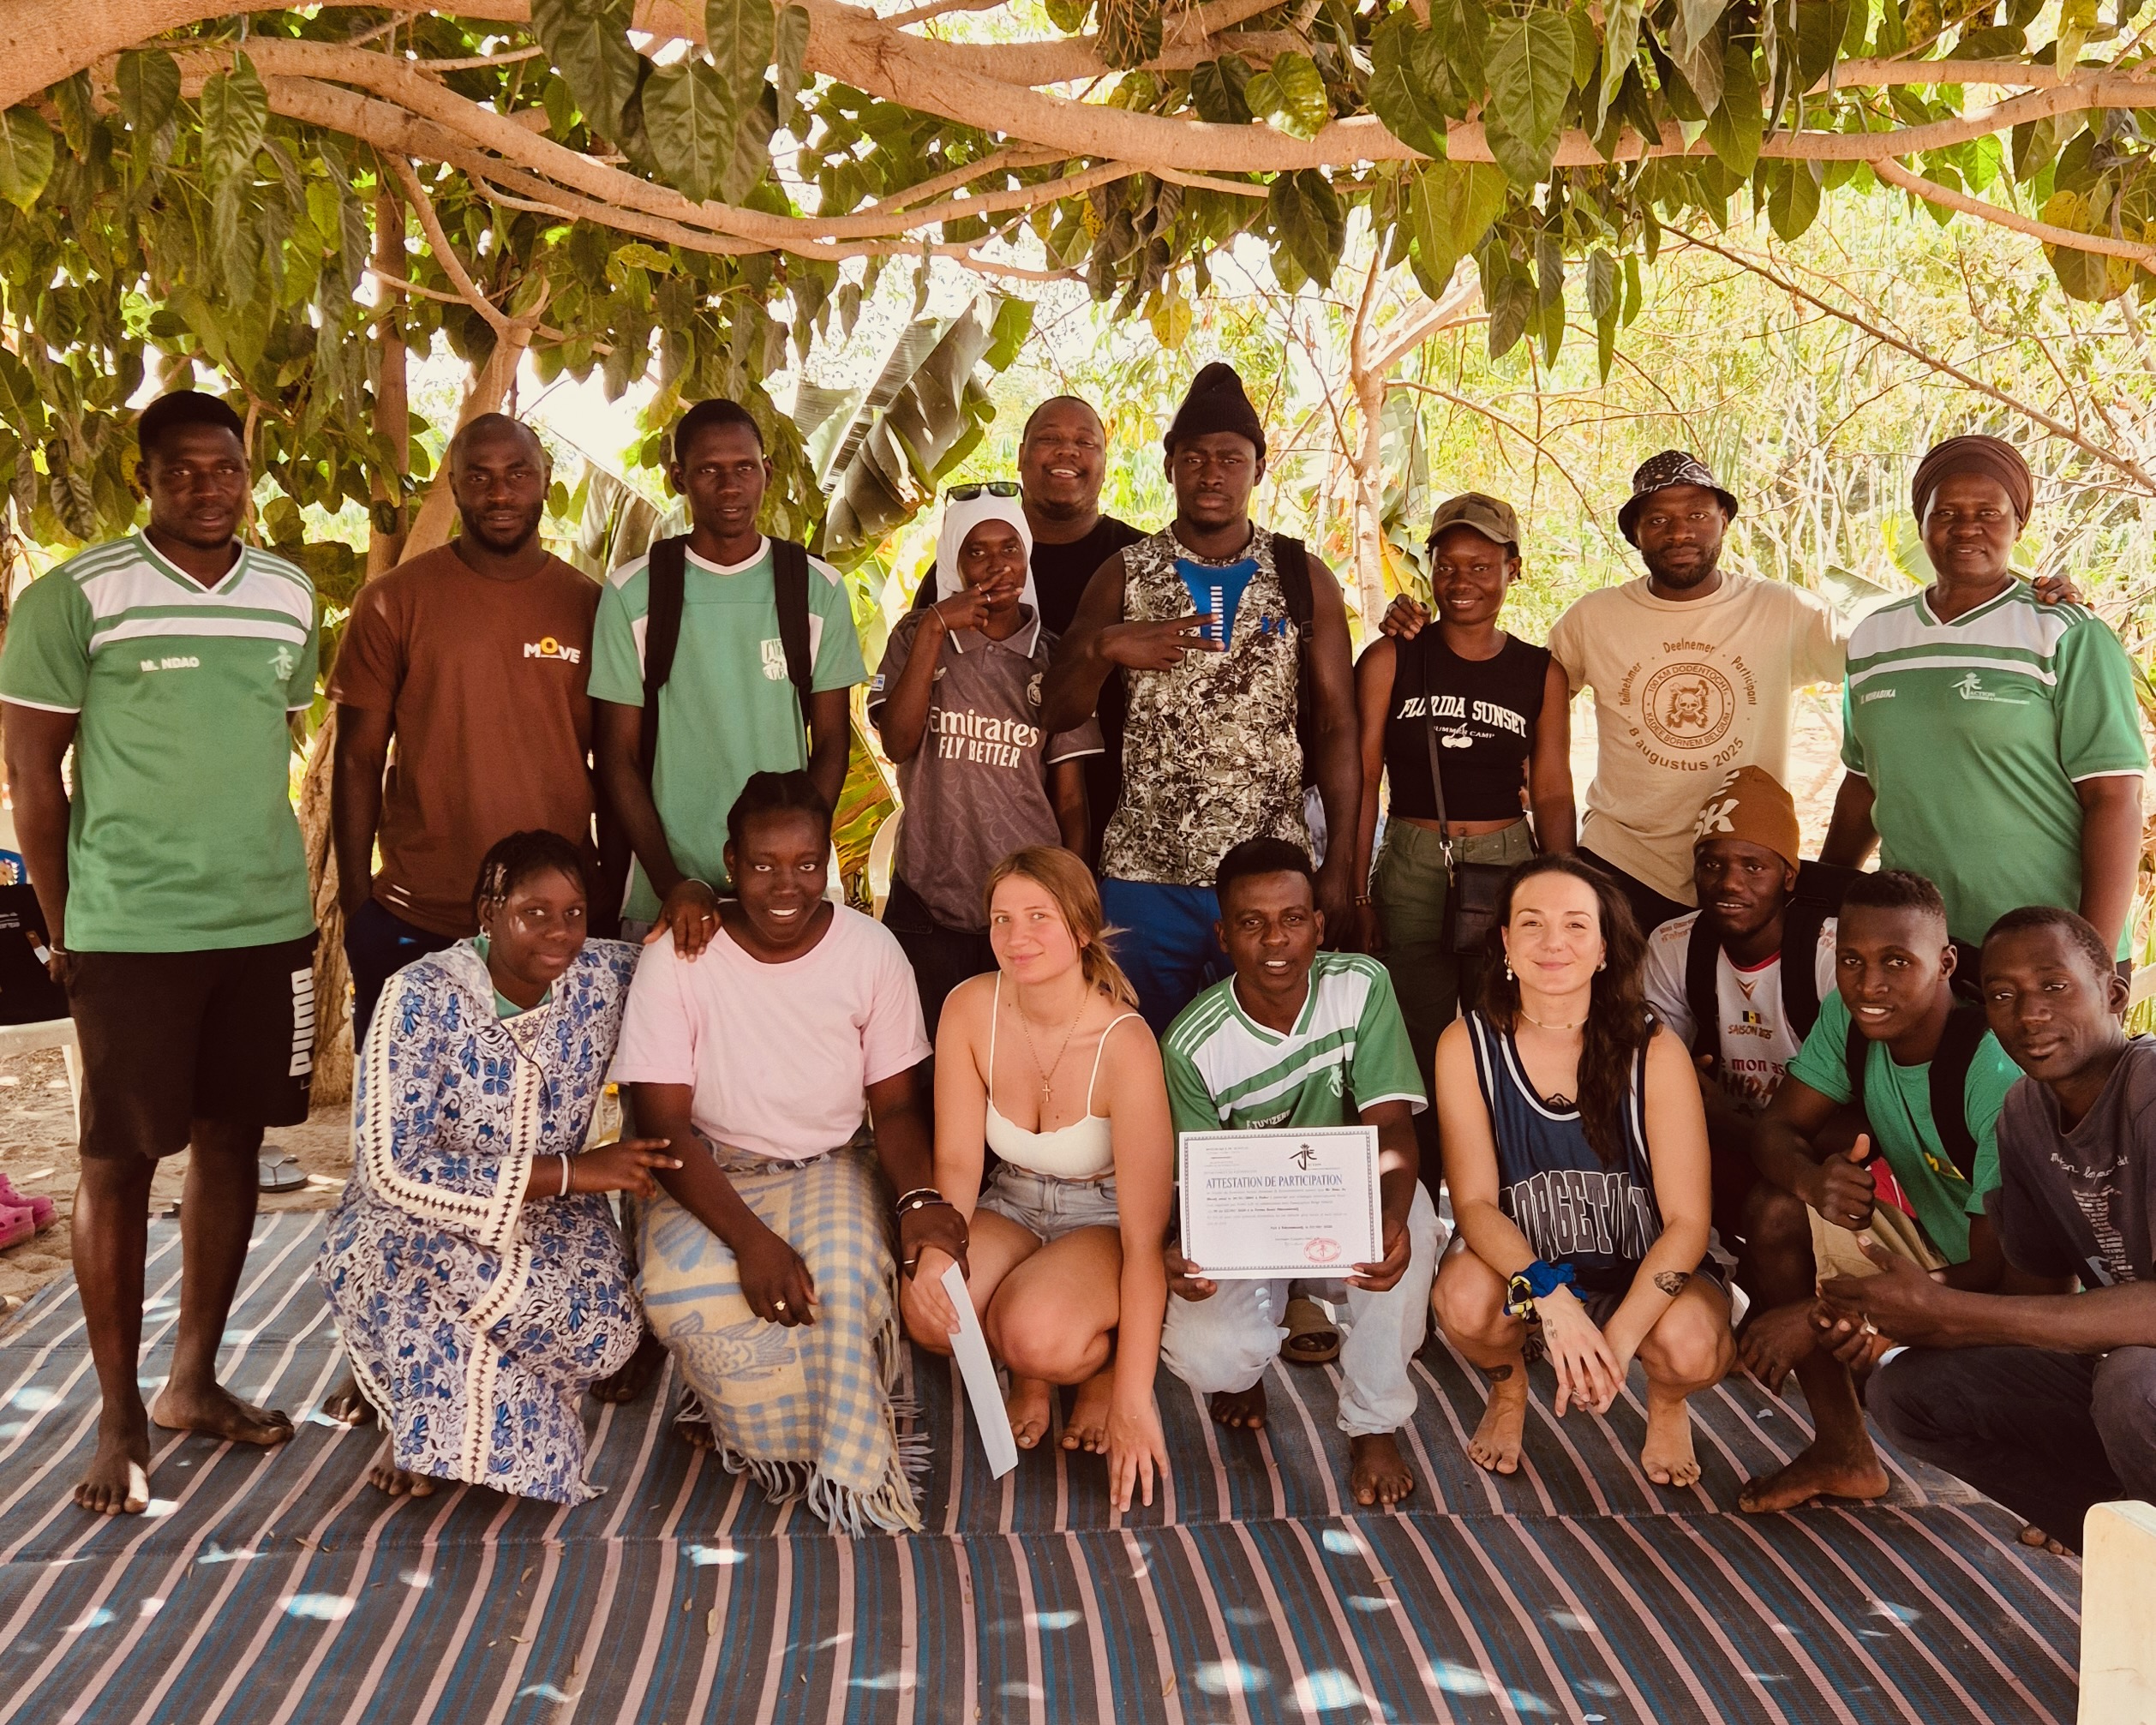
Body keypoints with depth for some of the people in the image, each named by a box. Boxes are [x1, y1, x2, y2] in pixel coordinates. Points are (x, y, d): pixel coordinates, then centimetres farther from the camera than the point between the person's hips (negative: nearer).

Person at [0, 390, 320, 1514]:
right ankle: (119, 1416, 13)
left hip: (269, 920, 5)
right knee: (118, 1160, 2)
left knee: (233, 1143, 10)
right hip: (130, 930, -4)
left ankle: (194, 1377, 25)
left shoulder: (290, 597, 8)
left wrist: (292, 890, 13)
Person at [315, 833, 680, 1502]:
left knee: (604, 1328, -29)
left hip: (551, 1222, 3)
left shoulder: (604, 977, -9)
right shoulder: (422, 997, -20)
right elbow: (392, 1169, -27)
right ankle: (418, 1426, -6)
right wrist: (570, 1171, -30)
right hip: (413, 1225, -2)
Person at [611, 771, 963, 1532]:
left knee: (846, 1272, -32)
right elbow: (663, 1124, -16)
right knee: (681, 1293, -31)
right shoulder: (677, 959, -14)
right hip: (706, 1179, 0)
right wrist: (750, 1238, -29)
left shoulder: (872, 951, -8)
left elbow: (895, 1103, -1)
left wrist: (920, 1196, -23)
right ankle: (839, 1458, -7)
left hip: (827, 1172, 1)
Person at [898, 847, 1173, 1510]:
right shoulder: (971, 1008, -13)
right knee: (929, 1312, -28)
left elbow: (1145, 1236, -26)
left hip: (1103, 1220, -4)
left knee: (1037, 1335, -34)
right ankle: (1030, 1376, 6)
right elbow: (957, 1158, -7)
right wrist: (937, 1249, -31)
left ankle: (1103, 1364, 4)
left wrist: (1131, 1395, -28)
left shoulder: (1124, 1044, -26)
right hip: (1012, 1206, 4)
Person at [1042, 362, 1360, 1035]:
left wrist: (1342, 867, -4)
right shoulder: (1125, 575, 5)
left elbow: (1337, 727, 3)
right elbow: (1055, 714, 5)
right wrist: (1103, 648, -15)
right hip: (1143, 876, 0)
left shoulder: (1304, 577, 5)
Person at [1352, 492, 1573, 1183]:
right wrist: (1355, 894, -5)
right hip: (1410, 872, -1)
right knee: (1416, 1055, 2)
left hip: (1509, 868, 1)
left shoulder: (1541, 673, 7)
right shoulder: (1389, 660, 2)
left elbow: (1552, 794, 8)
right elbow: (1361, 783, 1)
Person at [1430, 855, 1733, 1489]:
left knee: (1691, 1346, -32)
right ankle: (1507, 1388, 7)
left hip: (1642, 1271, -1)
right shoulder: (1467, 1046, -11)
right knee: (1464, 1297, -32)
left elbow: (1687, 1219, -15)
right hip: (1521, 1266, 1)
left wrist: (1619, 1336, -28)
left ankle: (1666, 1402, 10)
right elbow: (1474, 1202, -13)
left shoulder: (1654, 1051, -15)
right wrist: (1549, 1296, -32)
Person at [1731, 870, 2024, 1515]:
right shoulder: (1849, 1017, -9)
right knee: (1777, 1208, -14)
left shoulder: (1999, 1073, -30)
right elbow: (1775, 1129, -5)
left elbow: (1997, 1272, -27)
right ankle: (1842, 1454, -2)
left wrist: (1820, 1316, -28)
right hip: (1925, 1250, 7)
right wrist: (1811, 1178, -32)